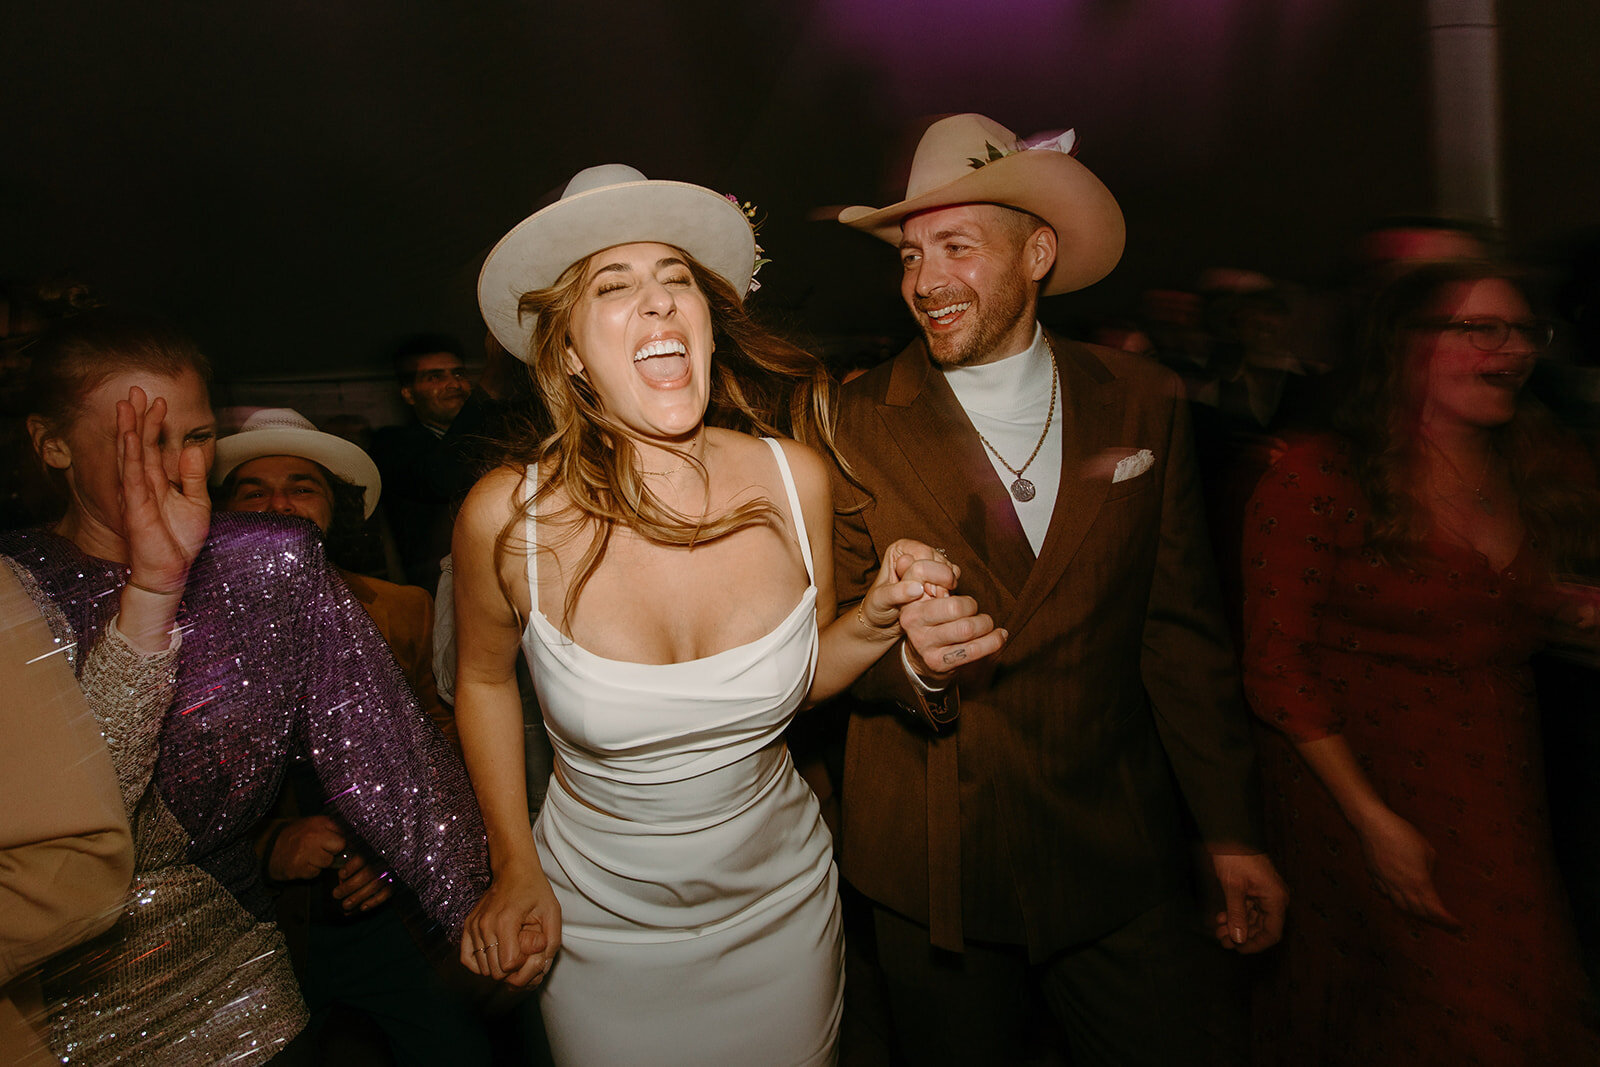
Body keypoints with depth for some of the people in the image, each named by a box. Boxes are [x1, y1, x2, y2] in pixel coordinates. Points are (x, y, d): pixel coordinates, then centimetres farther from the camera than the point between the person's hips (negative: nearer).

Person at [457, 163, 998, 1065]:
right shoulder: (509, 517, -21)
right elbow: (485, 679, -1)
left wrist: (876, 623, -20)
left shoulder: (794, 479, -16)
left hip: (782, 899, 2)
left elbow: (806, 673, 0)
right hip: (602, 924, -1)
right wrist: (516, 871, 0)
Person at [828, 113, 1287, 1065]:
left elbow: (1181, 627, 2)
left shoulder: (1144, 406, -1)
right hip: (935, 869, -1)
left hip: (1123, 863, 2)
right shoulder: (857, 426, -7)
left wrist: (1233, 833, 4)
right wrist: (909, 658, -26)